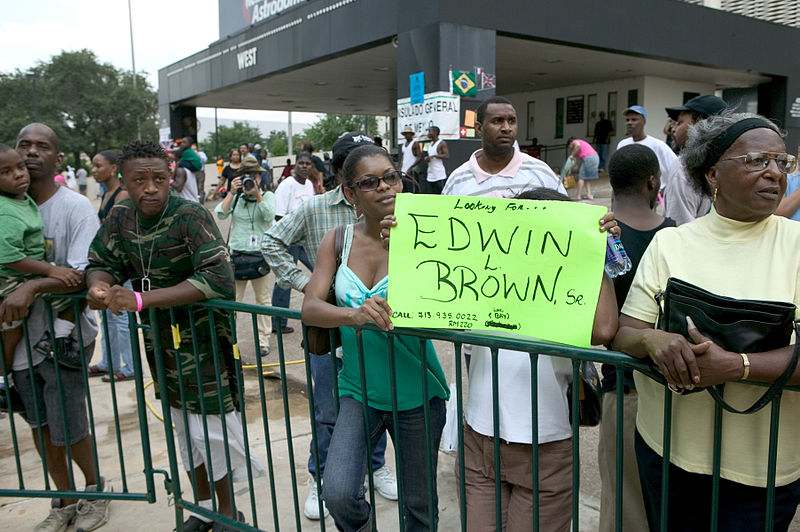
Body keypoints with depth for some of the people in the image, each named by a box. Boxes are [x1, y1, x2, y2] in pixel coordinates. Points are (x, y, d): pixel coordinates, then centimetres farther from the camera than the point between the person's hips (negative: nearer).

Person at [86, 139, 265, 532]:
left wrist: (140, 300, -38)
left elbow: (219, 279, -36)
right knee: (182, 423, 20)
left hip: (202, 337, -7)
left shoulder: (191, 216, -25)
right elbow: (99, 262, 3)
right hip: (159, 337, 7)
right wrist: (99, 286, -23)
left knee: (211, 428, 2)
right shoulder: (120, 217, -5)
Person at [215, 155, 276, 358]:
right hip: (236, 254, 1)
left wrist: (256, 194, -18)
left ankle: (263, 341, 17)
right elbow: (220, 214, -6)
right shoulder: (236, 197, 8)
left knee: (263, 299, 7)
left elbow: (269, 215, -14)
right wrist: (232, 193, -11)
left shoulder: (268, 196, 5)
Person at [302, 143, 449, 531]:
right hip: (359, 390, 2)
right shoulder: (338, 241, -2)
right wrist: (354, 314, -32)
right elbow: (309, 309, -11)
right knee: (338, 496, -13)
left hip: (416, 394, -1)